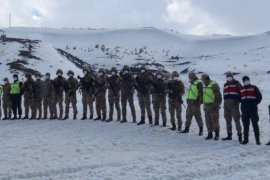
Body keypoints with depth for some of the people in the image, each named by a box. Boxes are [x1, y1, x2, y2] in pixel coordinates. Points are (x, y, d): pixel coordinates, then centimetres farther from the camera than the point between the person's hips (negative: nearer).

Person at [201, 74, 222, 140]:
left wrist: (218, 104, -15)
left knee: (215, 120, -3)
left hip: (213, 106, -7)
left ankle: (217, 134, 7)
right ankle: (210, 134, 16)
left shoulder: (214, 85, -13)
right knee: (208, 121, 8)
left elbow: (219, 96, -14)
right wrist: (204, 105, 18)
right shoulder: (204, 86, 13)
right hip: (206, 106, 8)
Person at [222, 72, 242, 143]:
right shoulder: (225, 85, 20)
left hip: (234, 103, -7)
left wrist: (238, 100, -12)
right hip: (226, 104, 7)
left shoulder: (236, 83, 1)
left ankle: (239, 135, -8)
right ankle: (229, 135, 16)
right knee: (228, 120, 9)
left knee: (236, 119, -10)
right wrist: (225, 101, 15)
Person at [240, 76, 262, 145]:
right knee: (245, 125, 6)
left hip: (253, 110, -3)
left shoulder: (254, 88, 3)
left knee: (255, 124, -2)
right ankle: (245, 139, 12)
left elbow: (259, 97, 3)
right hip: (244, 110, 3)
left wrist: (255, 103, -2)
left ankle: (257, 139, 1)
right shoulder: (241, 89, 14)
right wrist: (243, 104, 11)